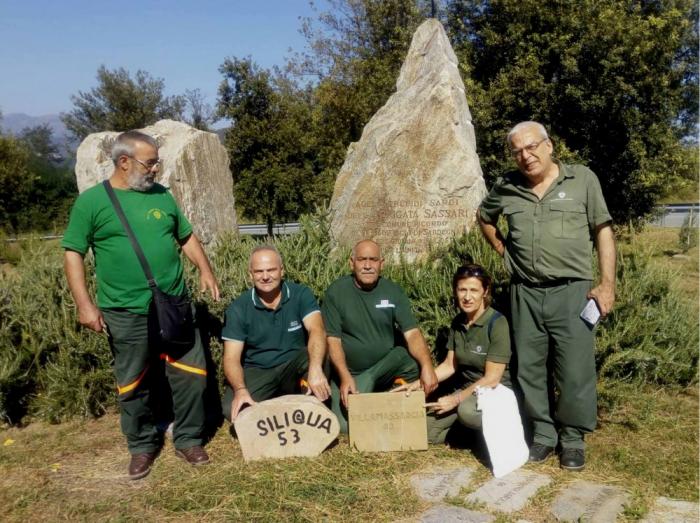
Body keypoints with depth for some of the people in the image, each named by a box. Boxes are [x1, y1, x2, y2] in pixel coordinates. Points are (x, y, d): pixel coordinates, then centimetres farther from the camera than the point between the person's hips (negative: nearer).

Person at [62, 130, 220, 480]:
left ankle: (188, 440, 25)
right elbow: (73, 253, -4)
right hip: (126, 314, -3)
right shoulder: (92, 201, -4)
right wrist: (84, 303, -11)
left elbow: (186, 237, 17)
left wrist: (205, 269, 4)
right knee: (134, 385, 11)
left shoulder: (162, 196, 7)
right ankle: (142, 446, 31)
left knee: (191, 375, 6)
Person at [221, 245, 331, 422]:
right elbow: (231, 357, -14)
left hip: (294, 366, 0)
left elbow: (316, 330, -28)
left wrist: (315, 369, -48)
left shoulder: (301, 294, -11)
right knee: (231, 409, -26)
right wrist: (240, 390, -35)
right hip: (256, 371, 0)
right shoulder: (238, 308, -10)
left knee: (318, 355, -32)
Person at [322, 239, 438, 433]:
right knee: (345, 426, -17)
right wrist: (345, 377, -26)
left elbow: (412, 333, -14)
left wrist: (427, 366, -32)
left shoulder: (393, 291, -5)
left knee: (417, 360, -26)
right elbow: (332, 339, -12)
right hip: (348, 371, -2)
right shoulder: (336, 291, -9)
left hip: (386, 364, 2)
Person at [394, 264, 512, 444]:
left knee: (467, 410, -38)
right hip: (468, 388, 6)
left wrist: (456, 399, -16)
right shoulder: (458, 322, 3)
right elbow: (449, 365, 10)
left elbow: (492, 378, -17)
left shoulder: (497, 323, -17)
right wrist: (417, 384, 0)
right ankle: (471, 428, 14)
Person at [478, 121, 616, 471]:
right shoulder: (507, 187, 6)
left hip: (571, 290, -3)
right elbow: (484, 216, 26)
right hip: (525, 294, 3)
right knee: (530, 367, 9)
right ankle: (543, 432, 25)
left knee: (575, 369, 1)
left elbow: (603, 232, 0)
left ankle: (573, 437, 18)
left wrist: (606, 285, -6)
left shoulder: (582, 179, 0)